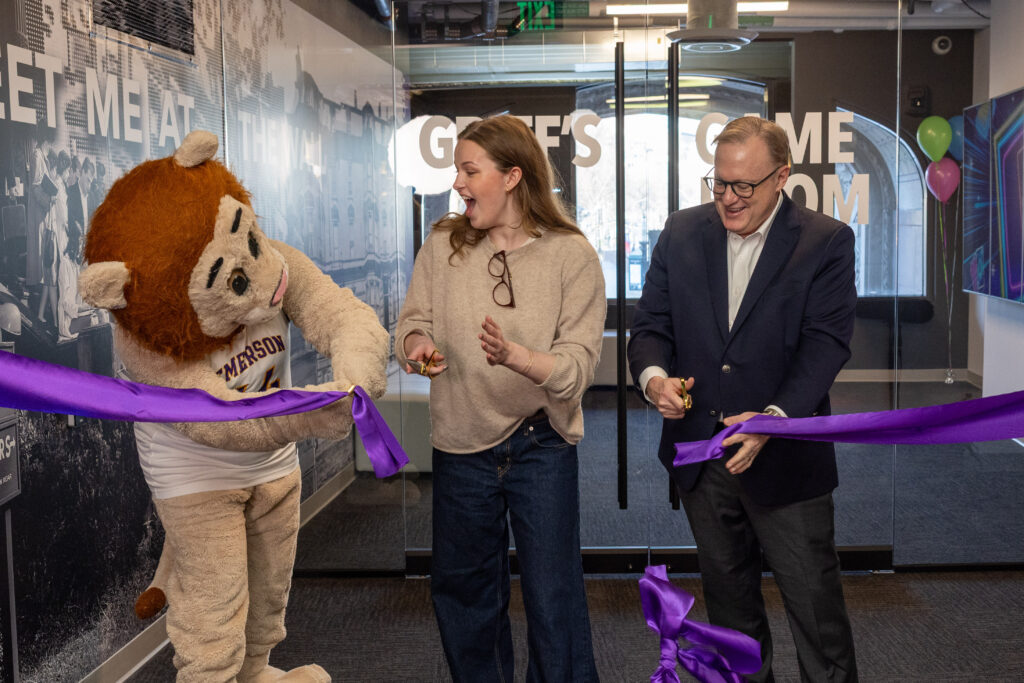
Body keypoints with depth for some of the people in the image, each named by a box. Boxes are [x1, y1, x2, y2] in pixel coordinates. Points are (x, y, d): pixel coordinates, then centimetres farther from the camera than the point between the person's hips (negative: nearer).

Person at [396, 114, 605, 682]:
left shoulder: (570, 254, -9)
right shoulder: (443, 245, 0)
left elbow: (578, 364, -14)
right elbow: (413, 320, 1)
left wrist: (514, 356, -31)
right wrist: (417, 346, -22)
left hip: (540, 447, -3)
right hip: (460, 444, 4)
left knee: (552, 598, 4)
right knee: (461, 588, 18)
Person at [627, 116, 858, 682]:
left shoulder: (827, 242, -8)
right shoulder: (682, 232, 3)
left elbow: (825, 343, -15)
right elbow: (650, 323, 3)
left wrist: (775, 416, -29)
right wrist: (653, 375, -20)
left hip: (785, 459, -4)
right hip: (699, 454, 4)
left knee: (814, 601, 6)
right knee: (727, 592, 21)